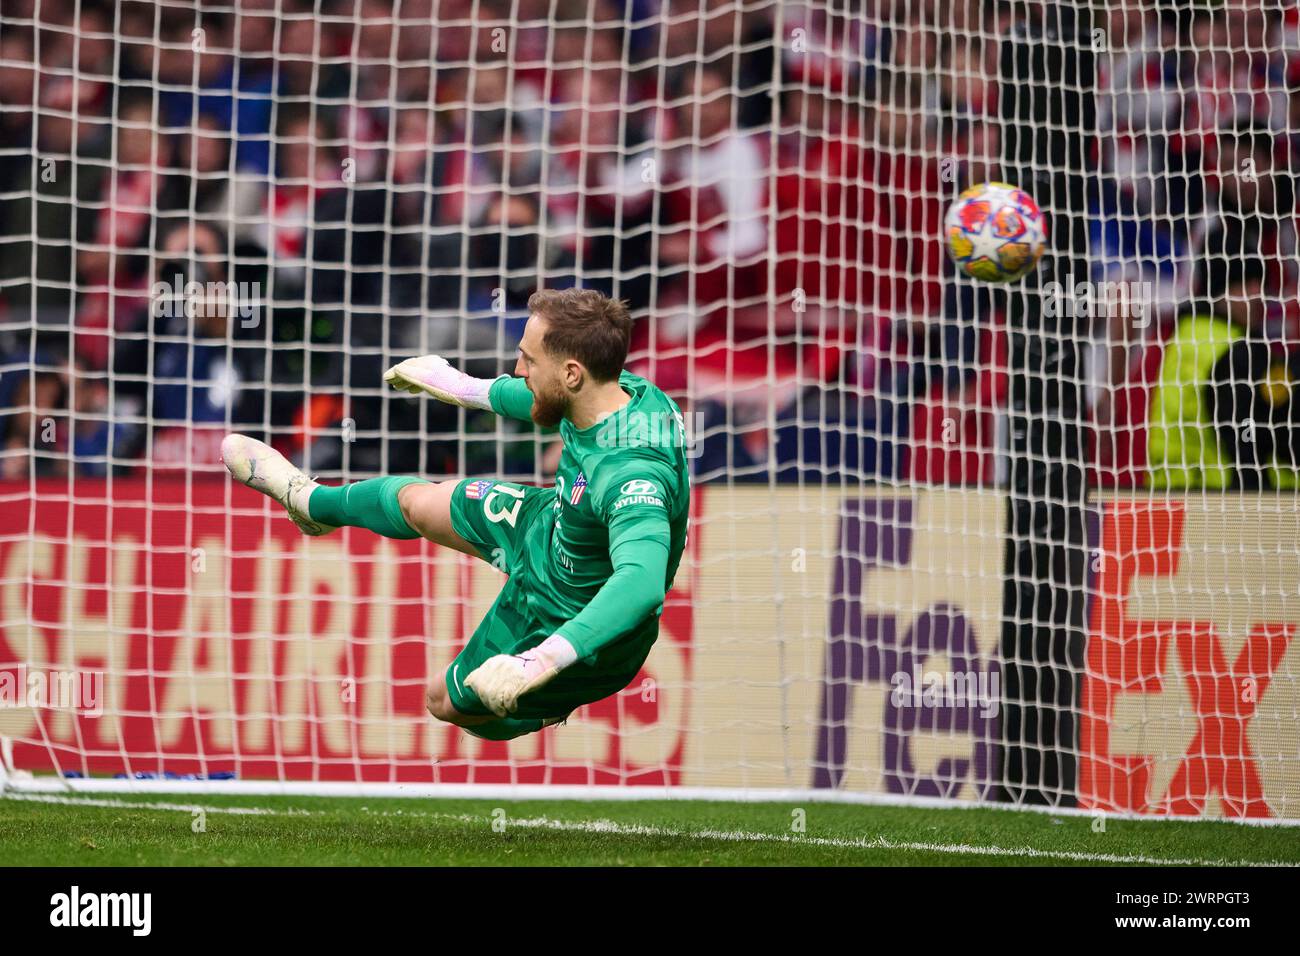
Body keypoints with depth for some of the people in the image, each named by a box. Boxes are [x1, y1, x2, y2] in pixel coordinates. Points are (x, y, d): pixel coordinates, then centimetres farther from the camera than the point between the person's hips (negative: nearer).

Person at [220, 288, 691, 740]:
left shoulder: (634, 478, -46)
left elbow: (641, 583, -61)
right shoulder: (624, 390, -18)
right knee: (418, 502, 24)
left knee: (449, 701, 15)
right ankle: (310, 501, 57)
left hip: (570, 628, -7)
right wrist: (468, 390, 20)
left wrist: (542, 661, -72)